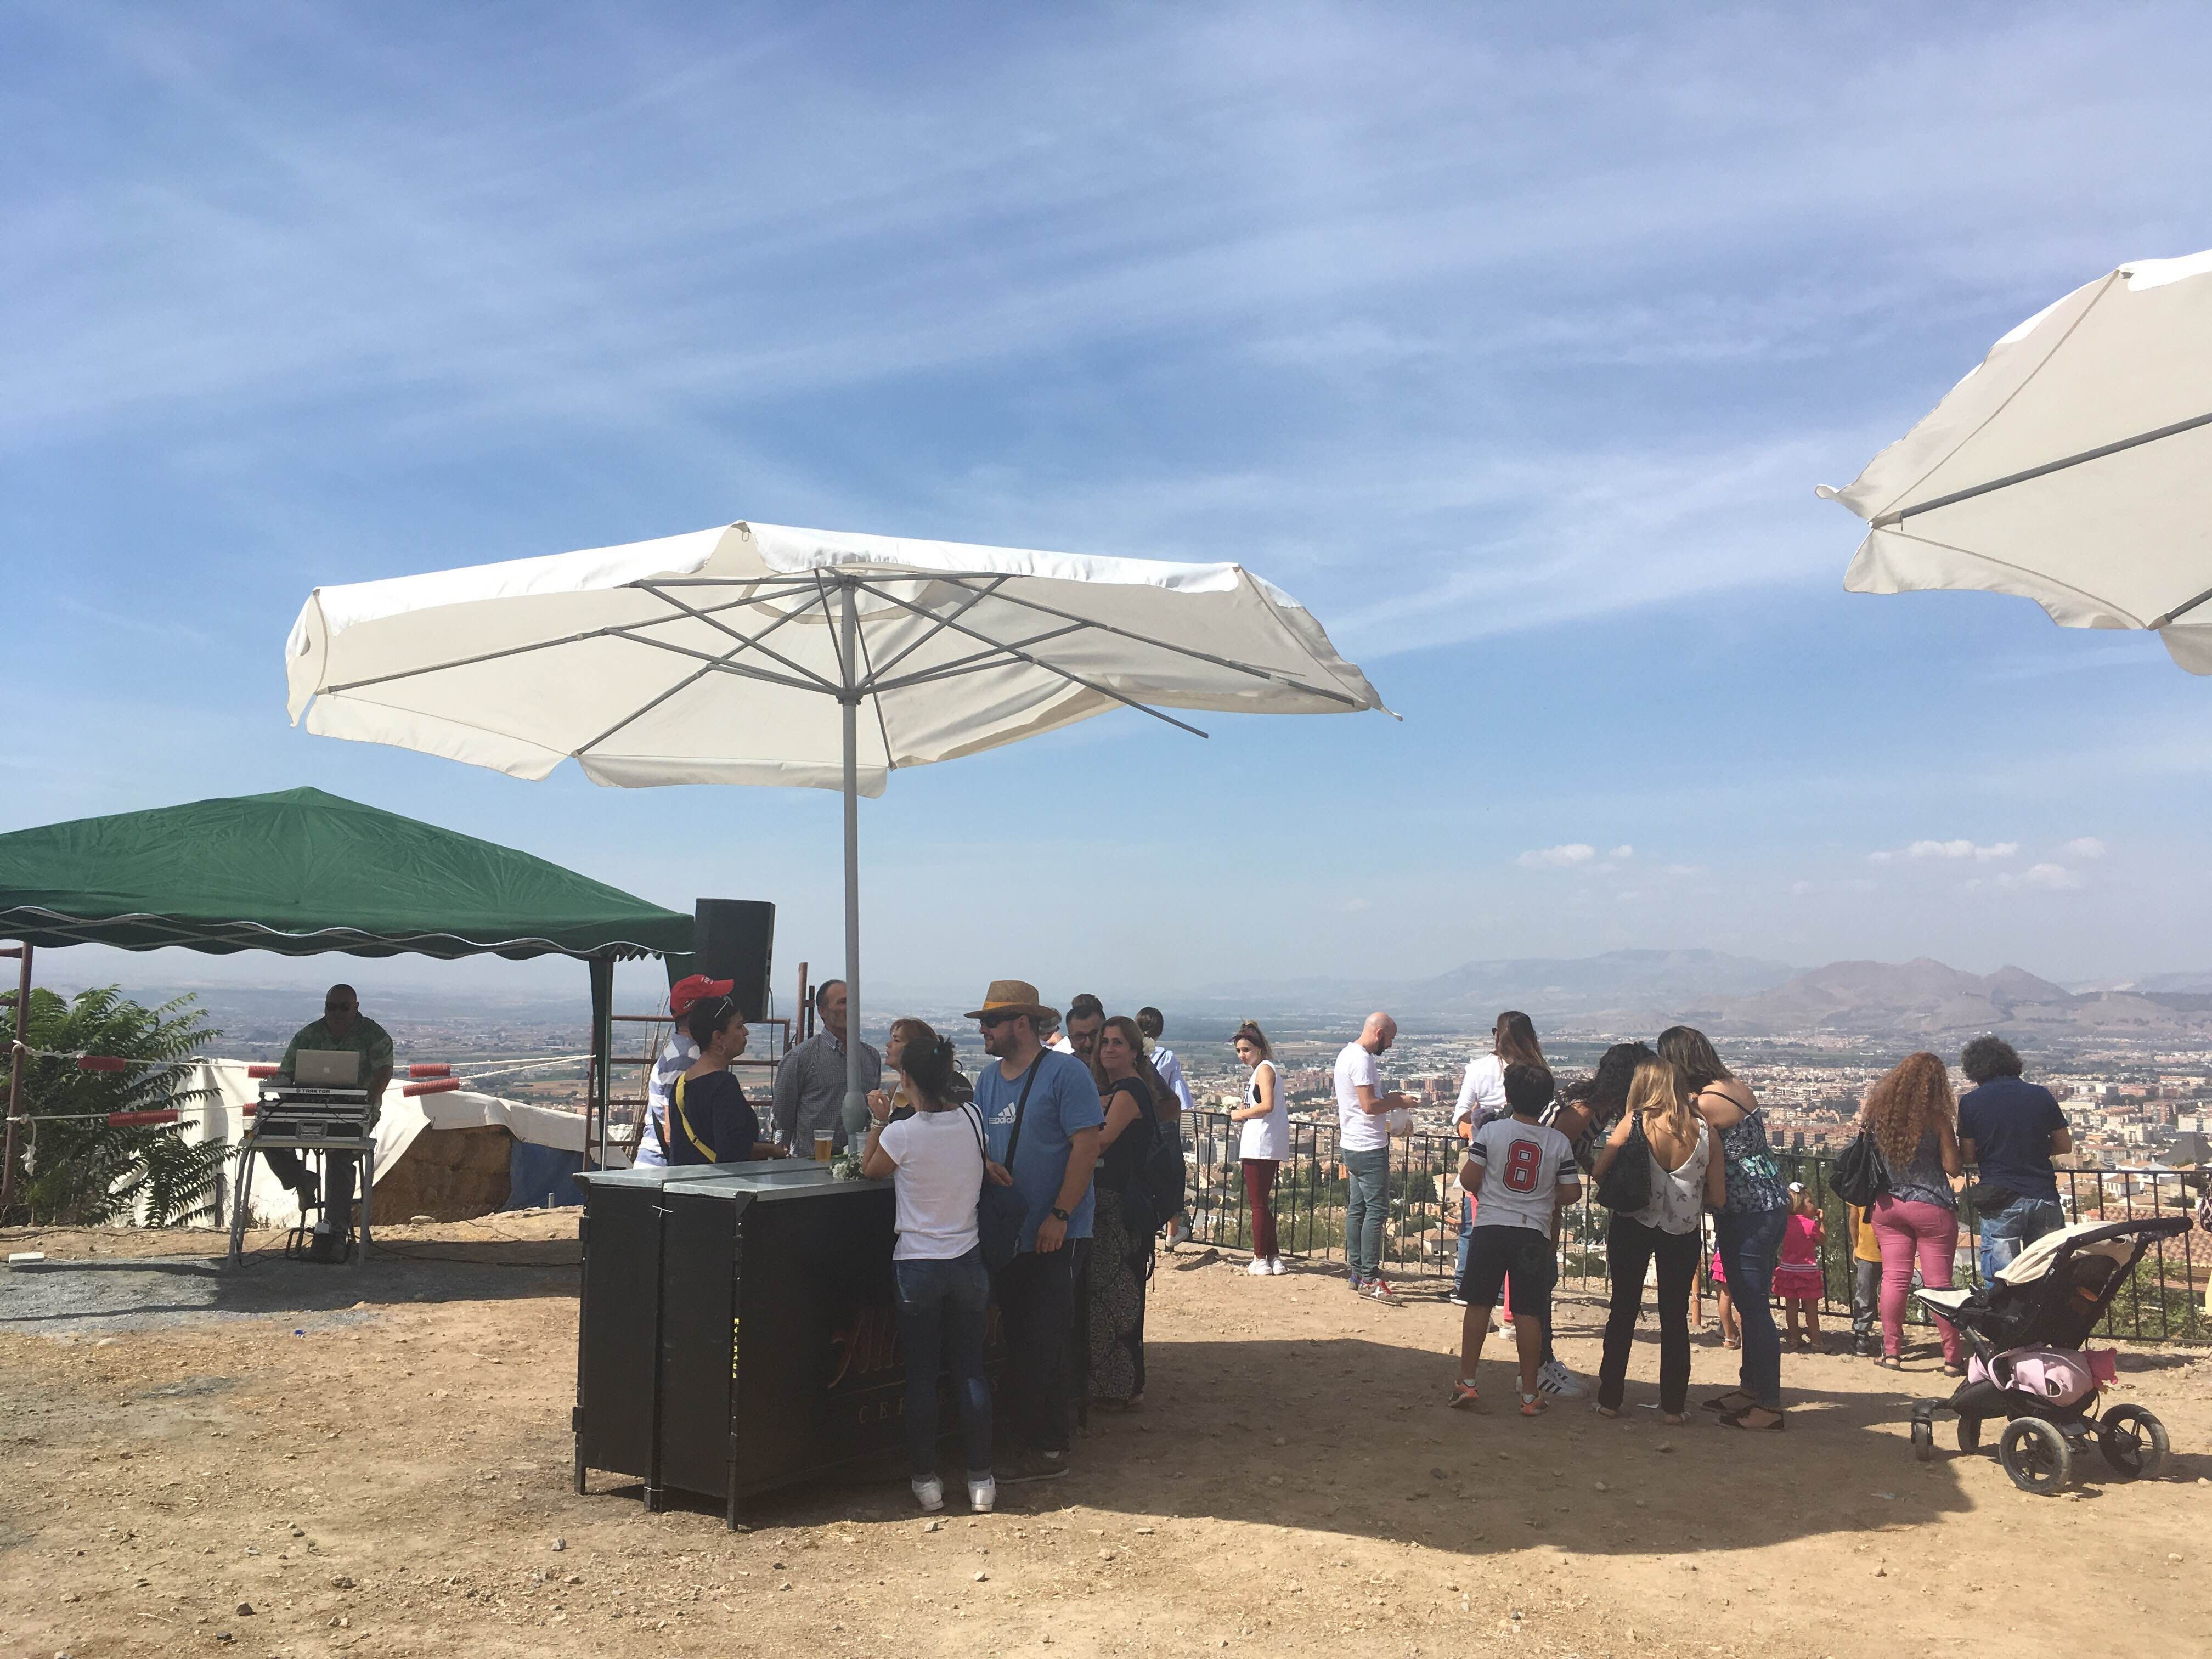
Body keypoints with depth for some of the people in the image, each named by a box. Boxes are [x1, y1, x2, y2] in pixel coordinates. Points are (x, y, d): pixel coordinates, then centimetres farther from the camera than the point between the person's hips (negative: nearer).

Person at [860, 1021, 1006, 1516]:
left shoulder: (902, 1134, -17)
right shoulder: (972, 1119, -5)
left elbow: (869, 1170, 4)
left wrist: (879, 1121, 12)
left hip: (917, 1266, -3)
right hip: (968, 1262, 3)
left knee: (921, 1375, 8)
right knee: (971, 1371, 10)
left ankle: (926, 1480, 14)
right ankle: (980, 1480, 14)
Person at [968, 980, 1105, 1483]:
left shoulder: (1065, 1072, -12)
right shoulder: (988, 1078, 10)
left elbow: (1087, 1145, -16)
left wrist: (1059, 1216, -20)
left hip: (1054, 1235, -7)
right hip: (1006, 1233, 7)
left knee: (1043, 1344, -4)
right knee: (1017, 1341, 14)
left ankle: (1048, 1449, 6)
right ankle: (1027, 1434, 25)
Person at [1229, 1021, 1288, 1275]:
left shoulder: (1264, 1069, -9)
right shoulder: (1266, 1068, 20)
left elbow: (1267, 1105, -21)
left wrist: (1240, 1114, -9)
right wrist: (1243, 1110, 10)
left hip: (1260, 1146, -10)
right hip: (1269, 1148, 10)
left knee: (1257, 1204, -4)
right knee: (1263, 1203, 14)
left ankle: (1260, 1260, 0)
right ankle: (1274, 1257, 17)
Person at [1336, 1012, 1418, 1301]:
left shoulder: (1349, 1054, 16)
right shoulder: (1361, 1060, -17)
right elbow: (1369, 1105, -22)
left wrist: (1389, 1099, 13)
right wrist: (1397, 1102, -7)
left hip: (1352, 1146, 11)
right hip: (1369, 1147, -11)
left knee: (1357, 1209, 11)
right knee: (1376, 1210, -7)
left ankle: (1358, 1275, 16)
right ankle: (1369, 1279, -6)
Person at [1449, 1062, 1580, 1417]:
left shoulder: (1490, 1131, -6)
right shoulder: (1559, 1141, -1)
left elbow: (1469, 1180, -7)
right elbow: (1572, 1191, 1)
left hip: (1491, 1227, 0)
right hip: (1534, 1232, 1)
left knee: (1479, 1304, 9)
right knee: (1529, 1312, 5)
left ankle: (1466, 1382, 11)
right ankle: (1530, 1394, 10)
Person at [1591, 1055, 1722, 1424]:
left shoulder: (1635, 1123, -15)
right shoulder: (1704, 1130, -9)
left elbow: (1599, 1171, -14)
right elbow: (1717, 1197, -6)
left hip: (1632, 1228, -1)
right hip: (1683, 1233, 1)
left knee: (1623, 1310, 11)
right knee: (1676, 1317, 13)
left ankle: (1610, 1400, 15)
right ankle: (1673, 1406, 15)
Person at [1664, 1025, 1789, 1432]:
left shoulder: (1706, 1103, -19)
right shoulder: (1733, 1085, 8)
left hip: (1748, 1213, -10)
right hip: (1767, 1204, 10)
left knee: (1753, 1306, -3)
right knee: (1750, 1302, 18)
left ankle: (1769, 1406, 3)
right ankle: (1752, 1387, 30)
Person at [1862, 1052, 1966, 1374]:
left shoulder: (1877, 1110, 0)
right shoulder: (1936, 1118, -12)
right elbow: (1954, 1169, -9)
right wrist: (1954, 1139, 6)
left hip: (1886, 1205, 4)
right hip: (1930, 1207, -4)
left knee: (1894, 1278, 8)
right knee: (1939, 1284, 2)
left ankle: (1891, 1352, 10)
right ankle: (1952, 1358, 8)